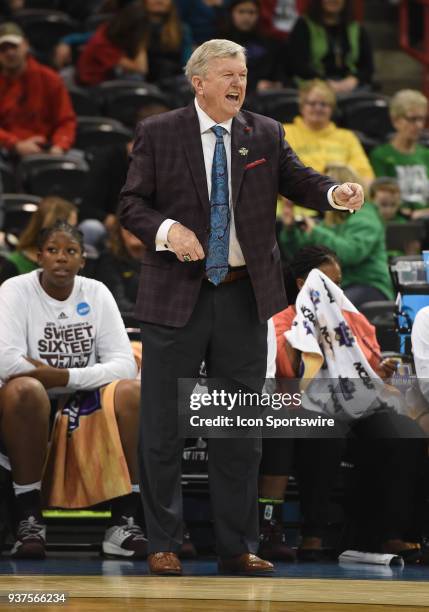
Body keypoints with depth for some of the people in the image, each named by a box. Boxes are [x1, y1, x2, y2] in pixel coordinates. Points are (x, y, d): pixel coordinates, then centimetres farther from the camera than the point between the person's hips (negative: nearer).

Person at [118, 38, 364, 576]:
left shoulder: (265, 135, 7)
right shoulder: (158, 134, -1)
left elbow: (298, 181, -1)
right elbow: (131, 203, -2)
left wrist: (336, 193, -22)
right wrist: (167, 229, -21)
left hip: (243, 299, 3)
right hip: (176, 296, -2)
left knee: (241, 430, 7)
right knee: (162, 427, 2)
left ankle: (237, 548, 15)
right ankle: (163, 545, 12)